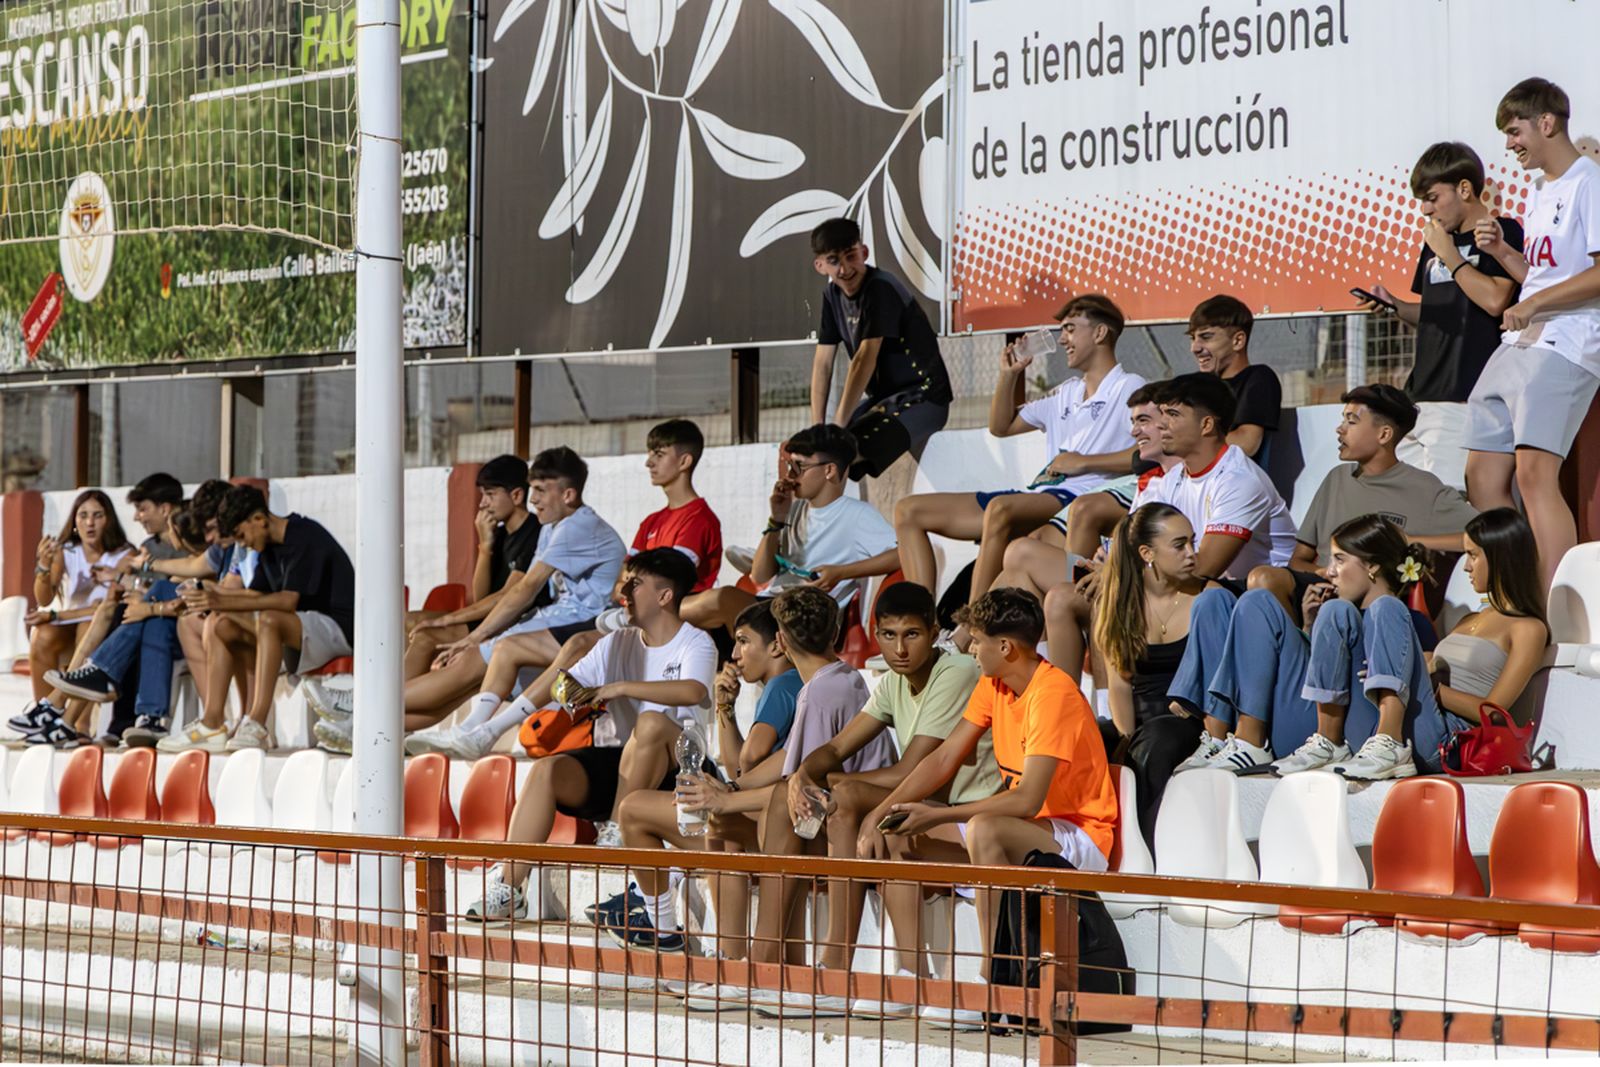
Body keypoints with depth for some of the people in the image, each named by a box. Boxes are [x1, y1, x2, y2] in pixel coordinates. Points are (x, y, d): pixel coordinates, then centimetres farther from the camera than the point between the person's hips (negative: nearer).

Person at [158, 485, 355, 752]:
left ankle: (257, 725, -40)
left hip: (334, 627, -9)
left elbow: (288, 600, -25)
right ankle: (212, 724, -14)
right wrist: (215, 592, -4)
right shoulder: (269, 547, 12)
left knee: (269, 619, -37)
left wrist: (225, 603, -27)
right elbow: (257, 595, 13)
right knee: (220, 624, -4)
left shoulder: (306, 535, -16)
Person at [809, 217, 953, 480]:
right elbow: (823, 362, 4)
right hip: (882, 398, 9)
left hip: (921, 399, -9)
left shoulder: (881, 289, -20)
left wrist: (837, 427, -26)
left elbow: (865, 360, -25)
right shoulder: (833, 295, 5)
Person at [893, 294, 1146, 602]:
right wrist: (1008, 376, 17)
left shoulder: (1129, 388, 1)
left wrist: (1084, 462, -12)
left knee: (1001, 508, -42)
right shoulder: (1066, 393, 27)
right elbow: (1001, 426, 31)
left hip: (1080, 497, -9)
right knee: (908, 510, 2)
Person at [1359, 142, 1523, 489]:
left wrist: (1448, 254, -9)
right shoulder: (1436, 241, 22)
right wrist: (1393, 305, 10)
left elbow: (1495, 300, -17)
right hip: (1422, 392, 8)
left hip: (1465, 397, -8)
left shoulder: (1502, 233, -2)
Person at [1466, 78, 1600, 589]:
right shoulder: (1540, 192, 23)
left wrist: (1533, 303, -19)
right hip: (1516, 346, 10)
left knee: (1534, 473, -21)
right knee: (1483, 475, 6)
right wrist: (1501, 252, 12)